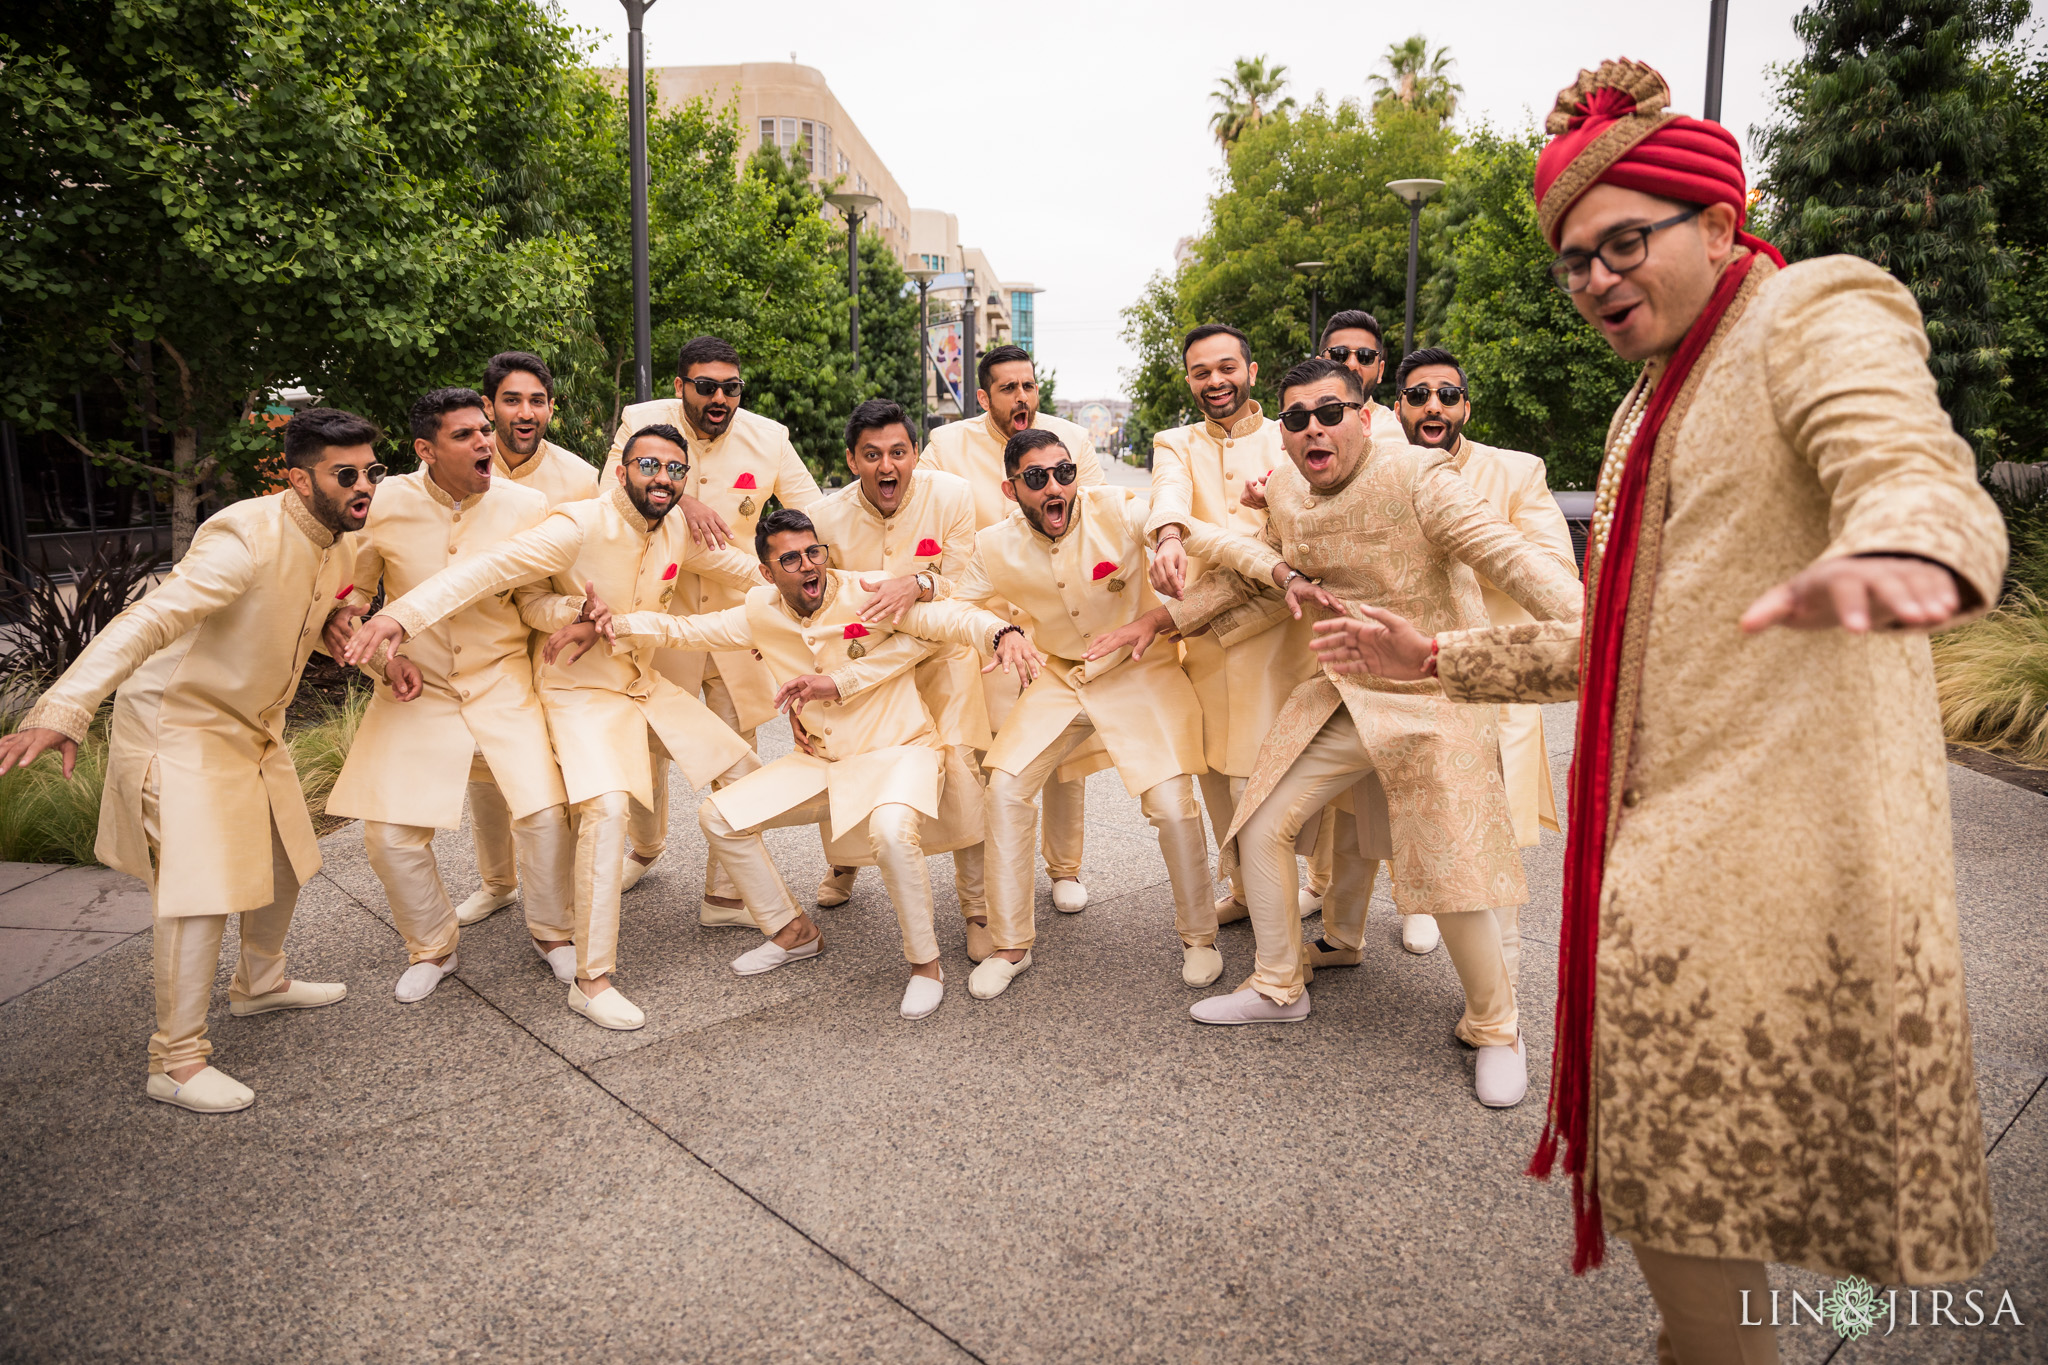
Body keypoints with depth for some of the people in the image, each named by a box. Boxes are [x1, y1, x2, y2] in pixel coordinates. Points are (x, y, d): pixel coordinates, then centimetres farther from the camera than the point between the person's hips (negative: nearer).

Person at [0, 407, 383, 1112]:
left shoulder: (342, 545, 0)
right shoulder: (247, 538, -28)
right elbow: (148, 620, -37)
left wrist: (339, 629, -6)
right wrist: (63, 709, -48)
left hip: (255, 725, 9)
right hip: (181, 722, -9)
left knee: (283, 861, 18)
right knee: (203, 887, -11)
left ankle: (260, 982, 41)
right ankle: (175, 1063, 1)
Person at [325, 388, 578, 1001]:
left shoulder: (525, 505, -7)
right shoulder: (386, 503, -7)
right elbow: (351, 592, 5)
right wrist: (384, 655, -7)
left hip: (501, 682, 0)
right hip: (416, 687, 1)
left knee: (545, 811, -13)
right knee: (389, 830, -5)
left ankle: (552, 932, 15)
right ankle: (431, 946, 22)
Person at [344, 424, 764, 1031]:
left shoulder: (677, 531, 0)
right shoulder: (579, 526, -22)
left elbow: (742, 565, 18)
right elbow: (491, 567, -33)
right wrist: (403, 614, -44)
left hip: (647, 683, 8)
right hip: (582, 690, -7)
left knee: (742, 766, 10)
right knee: (607, 807, -28)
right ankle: (591, 980, -18)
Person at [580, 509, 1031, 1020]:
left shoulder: (869, 594, -16)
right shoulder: (762, 614, -1)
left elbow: (949, 617, -24)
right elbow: (680, 629, 4)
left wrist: (1003, 631, -45)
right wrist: (603, 623, -11)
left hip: (900, 749, -6)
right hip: (821, 760, 6)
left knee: (891, 830, -37)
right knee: (719, 816, -1)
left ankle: (925, 963, -13)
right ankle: (794, 931, 17)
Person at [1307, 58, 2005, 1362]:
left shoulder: (1820, 312, -5)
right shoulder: (1655, 400, 21)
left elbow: (1918, 472, -29)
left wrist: (1892, 554, -51)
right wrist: (1439, 658, 21)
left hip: (1770, 853, -9)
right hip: (1670, 847, 9)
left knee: (1684, 1187, -1)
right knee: (1682, 1177, 18)